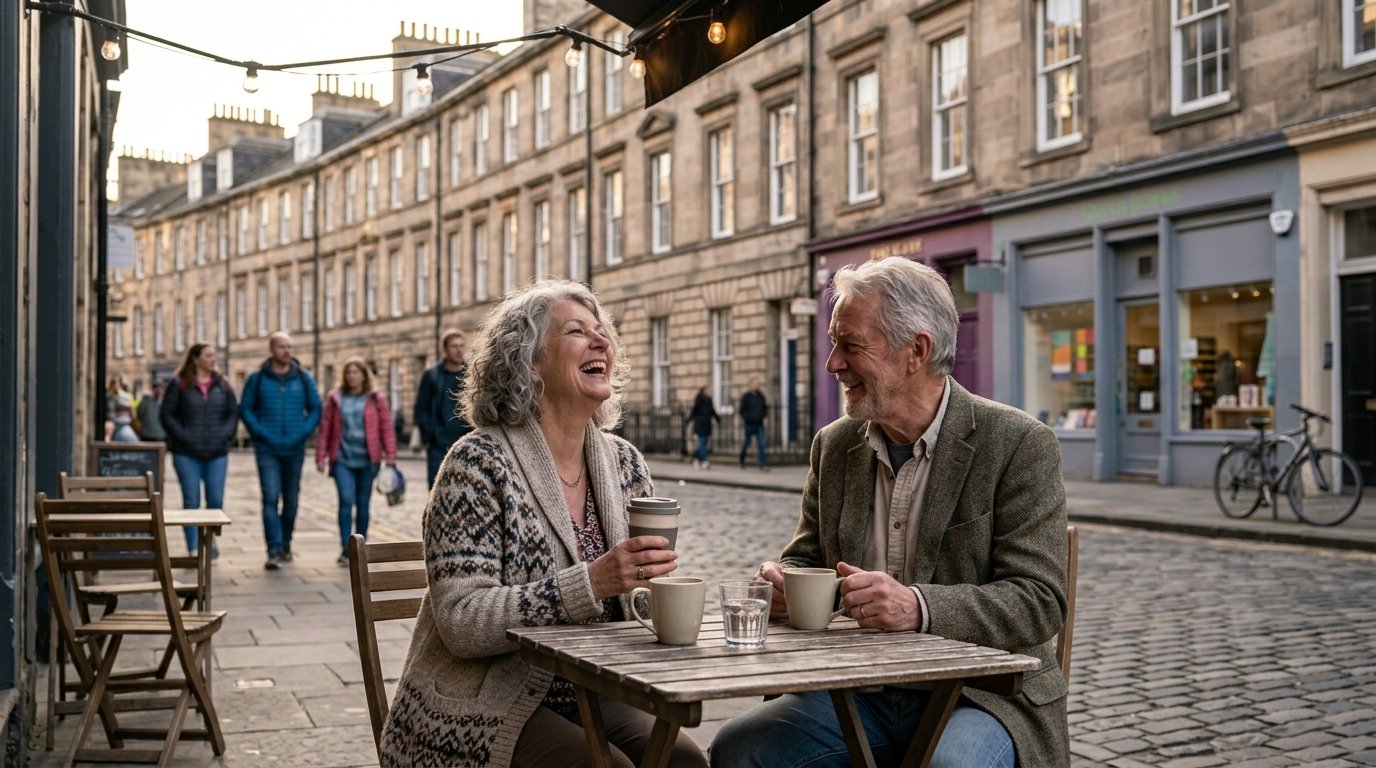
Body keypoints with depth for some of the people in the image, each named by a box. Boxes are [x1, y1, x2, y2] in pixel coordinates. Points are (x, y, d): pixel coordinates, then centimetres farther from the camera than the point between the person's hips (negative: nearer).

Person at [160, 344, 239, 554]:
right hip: (187, 454, -3)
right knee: (191, 500, -3)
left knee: (216, 500, 1)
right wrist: (183, 436, -10)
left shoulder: (222, 385, 10)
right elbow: (166, 415, -2)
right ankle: (192, 548, 1)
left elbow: (233, 413, 11)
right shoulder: (179, 384, 0)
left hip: (217, 453, 3)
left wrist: (225, 434, -4)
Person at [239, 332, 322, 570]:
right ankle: (274, 551, -15)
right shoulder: (257, 379, 1)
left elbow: (315, 409, 8)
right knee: (270, 498, -12)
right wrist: (259, 432, -9)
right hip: (267, 449, -2)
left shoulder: (303, 378, 5)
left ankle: (285, 543, 28)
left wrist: (304, 432, -6)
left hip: (294, 449, 2)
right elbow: (245, 409, 4)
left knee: (291, 500, 10)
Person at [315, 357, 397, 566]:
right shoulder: (335, 398, 6)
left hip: (367, 460, 1)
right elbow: (325, 429, 6)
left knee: (363, 503, 7)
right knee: (346, 500, -14)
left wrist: (390, 457, -5)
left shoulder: (376, 399, 4)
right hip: (342, 459, 0)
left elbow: (386, 429, 1)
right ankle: (345, 549, -13)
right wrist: (321, 456, 3)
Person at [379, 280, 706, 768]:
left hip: (593, 698, 5)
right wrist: (591, 583, -29)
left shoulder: (624, 463, 6)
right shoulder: (479, 463, -11)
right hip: (482, 708, -5)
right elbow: (461, 623, -18)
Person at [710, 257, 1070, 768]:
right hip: (859, 692, 4)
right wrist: (781, 582, -10)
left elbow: (1039, 602, -14)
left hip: (980, 693, -4)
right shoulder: (834, 445, 8)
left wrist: (919, 607, -30)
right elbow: (805, 557, 15)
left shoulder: (1020, 446, -9)